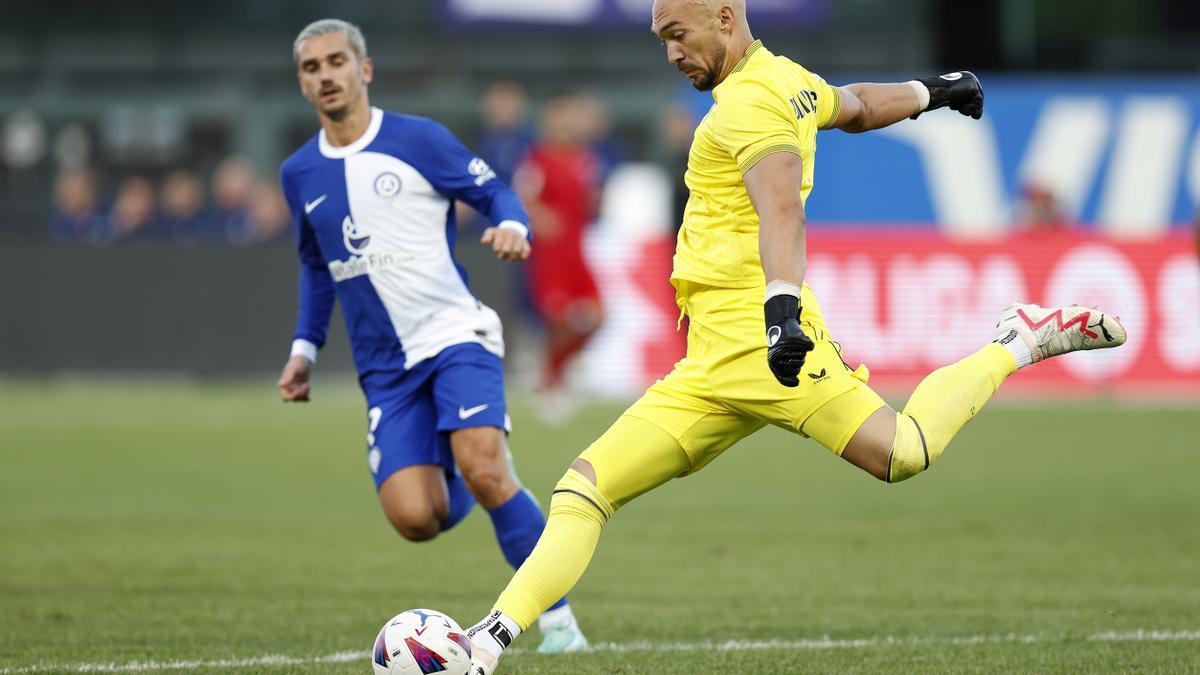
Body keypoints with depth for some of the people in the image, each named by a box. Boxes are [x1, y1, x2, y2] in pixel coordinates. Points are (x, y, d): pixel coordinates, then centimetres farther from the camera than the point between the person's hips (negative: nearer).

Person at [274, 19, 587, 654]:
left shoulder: (419, 139, -3)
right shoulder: (299, 174, 10)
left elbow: (494, 193, 2)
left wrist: (511, 226, -20)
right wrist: (305, 347, 19)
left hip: (456, 336, -4)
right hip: (386, 365, 4)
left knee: (484, 473, -26)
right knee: (414, 519, -13)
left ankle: (557, 619, -13)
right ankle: (455, 484, 26)